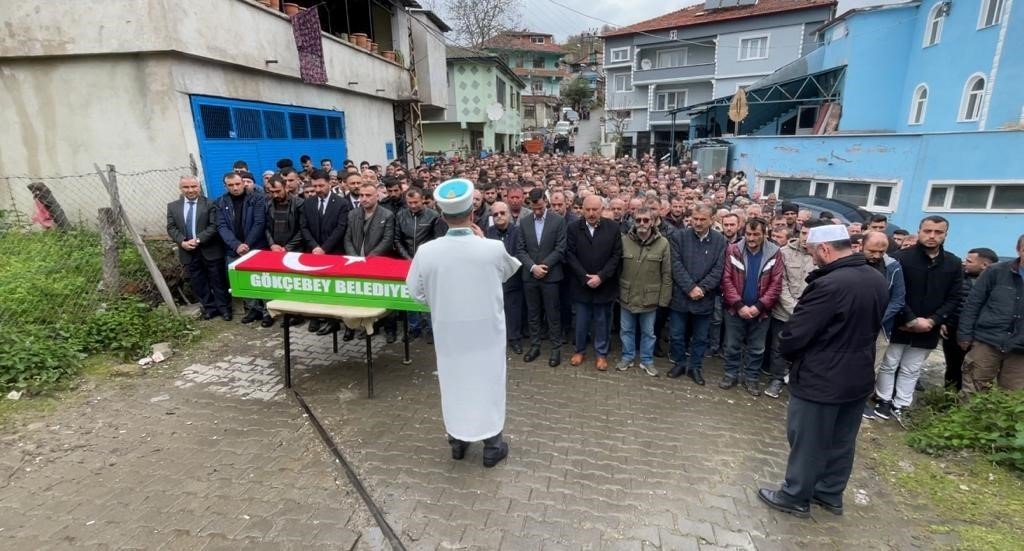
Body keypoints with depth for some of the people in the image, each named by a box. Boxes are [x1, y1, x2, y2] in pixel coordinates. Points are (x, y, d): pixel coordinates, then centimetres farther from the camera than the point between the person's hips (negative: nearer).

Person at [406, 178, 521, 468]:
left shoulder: (426, 251, -15)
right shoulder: (493, 248, -19)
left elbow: (416, 292, -2)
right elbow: (509, 271, 4)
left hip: (448, 331, 2)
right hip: (486, 329, -1)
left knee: (454, 382, 19)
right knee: (488, 382, 15)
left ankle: (457, 441, 37)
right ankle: (492, 445, 29)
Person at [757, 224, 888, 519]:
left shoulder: (829, 285, -28)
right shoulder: (877, 279, 2)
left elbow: (794, 334, -23)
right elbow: (872, 324, 14)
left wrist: (786, 349, -2)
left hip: (821, 378, -9)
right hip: (859, 375, 9)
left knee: (807, 440, 8)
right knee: (842, 440, 21)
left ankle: (795, 497, 24)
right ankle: (831, 493, 37)